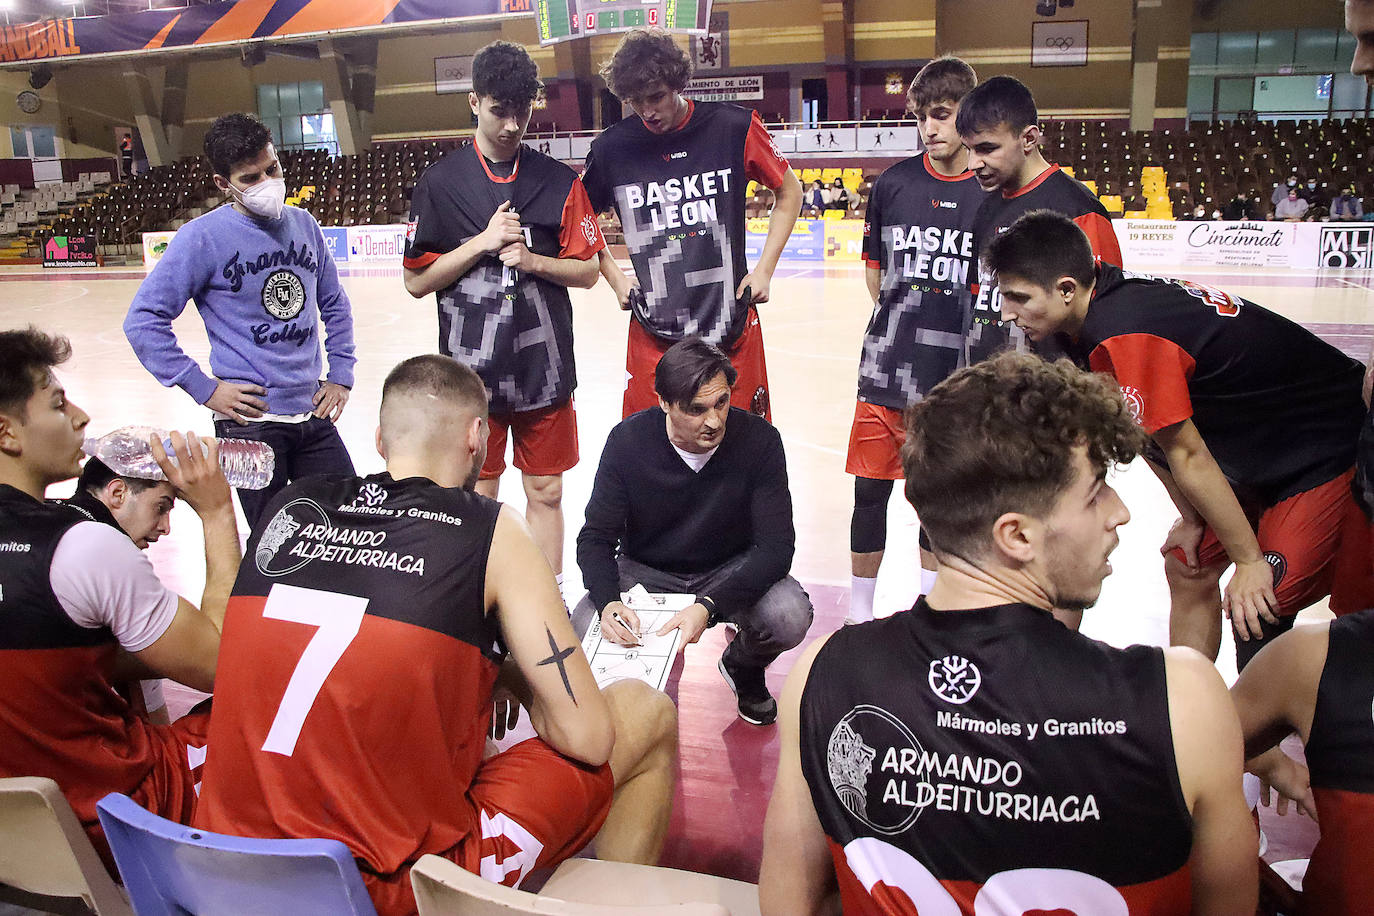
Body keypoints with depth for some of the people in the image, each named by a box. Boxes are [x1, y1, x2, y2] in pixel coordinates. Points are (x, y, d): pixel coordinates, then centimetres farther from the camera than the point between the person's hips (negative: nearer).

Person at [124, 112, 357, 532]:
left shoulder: (303, 224, 5)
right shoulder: (203, 237, -10)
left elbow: (334, 304, 18)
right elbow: (143, 320, -9)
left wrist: (341, 374, 10)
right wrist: (205, 389, -11)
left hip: (313, 415, 5)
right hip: (250, 421, -5)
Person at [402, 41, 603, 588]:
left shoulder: (559, 182, 3)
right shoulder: (441, 182, 0)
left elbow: (587, 272, 5)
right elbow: (416, 281, -1)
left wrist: (532, 260, -13)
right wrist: (482, 243, -12)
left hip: (544, 366, 1)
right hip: (470, 368, -1)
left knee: (545, 492, 9)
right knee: (478, 496, 8)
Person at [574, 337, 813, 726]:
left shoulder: (759, 439, -20)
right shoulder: (628, 441, -18)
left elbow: (776, 546, -22)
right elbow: (596, 537, -13)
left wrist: (708, 606, -38)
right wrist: (608, 602, -35)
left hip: (731, 571, 0)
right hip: (645, 571, 1)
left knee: (789, 617, -31)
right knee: (582, 632, -27)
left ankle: (742, 666, 9)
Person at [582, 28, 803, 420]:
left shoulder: (734, 127, -4)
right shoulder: (611, 148, -1)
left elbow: (789, 191, 10)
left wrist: (764, 269, 3)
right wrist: (615, 278, 7)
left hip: (732, 328, 0)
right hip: (653, 332, 1)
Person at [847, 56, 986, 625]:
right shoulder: (893, 183, 1)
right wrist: (905, 317, 4)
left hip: (957, 370, -1)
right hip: (887, 365, 1)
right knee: (871, 489, 4)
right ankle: (860, 611, 22)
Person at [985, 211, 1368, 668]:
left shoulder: (1122, 338, -32)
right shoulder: (1107, 300, -4)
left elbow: (1187, 456, -25)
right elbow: (1146, 436, 4)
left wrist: (1250, 561, -16)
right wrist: (1192, 518, 6)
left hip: (1329, 448, -9)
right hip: (1257, 450, 10)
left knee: (1258, 612, -14)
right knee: (1187, 570, 13)